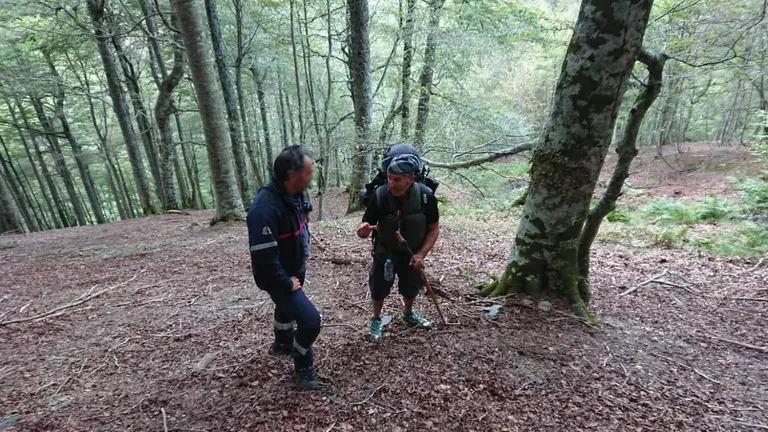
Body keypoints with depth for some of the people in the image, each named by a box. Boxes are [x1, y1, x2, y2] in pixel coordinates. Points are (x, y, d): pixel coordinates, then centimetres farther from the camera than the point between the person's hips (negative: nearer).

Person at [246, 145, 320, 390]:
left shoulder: (294, 194, -8)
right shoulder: (265, 209, -36)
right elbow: (264, 258, -35)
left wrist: (303, 259, 7)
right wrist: (287, 284, -22)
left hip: (295, 270, 9)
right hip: (279, 278, -9)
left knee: (288, 307, 30)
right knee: (310, 320, -11)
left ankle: (283, 345, 60)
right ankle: (303, 366, 18)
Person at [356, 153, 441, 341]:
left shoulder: (426, 196, -25)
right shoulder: (379, 195, -28)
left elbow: (434, 228, -12)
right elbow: (366, 226, -20)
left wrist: (421, 254, -22)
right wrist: (363, 230, -45)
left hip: (412, 252, 2)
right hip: (385, 252, -1)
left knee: (412, 286, 20)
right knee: (379, 287, 9)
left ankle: (408, 314, 52)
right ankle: (376, 319, 39)